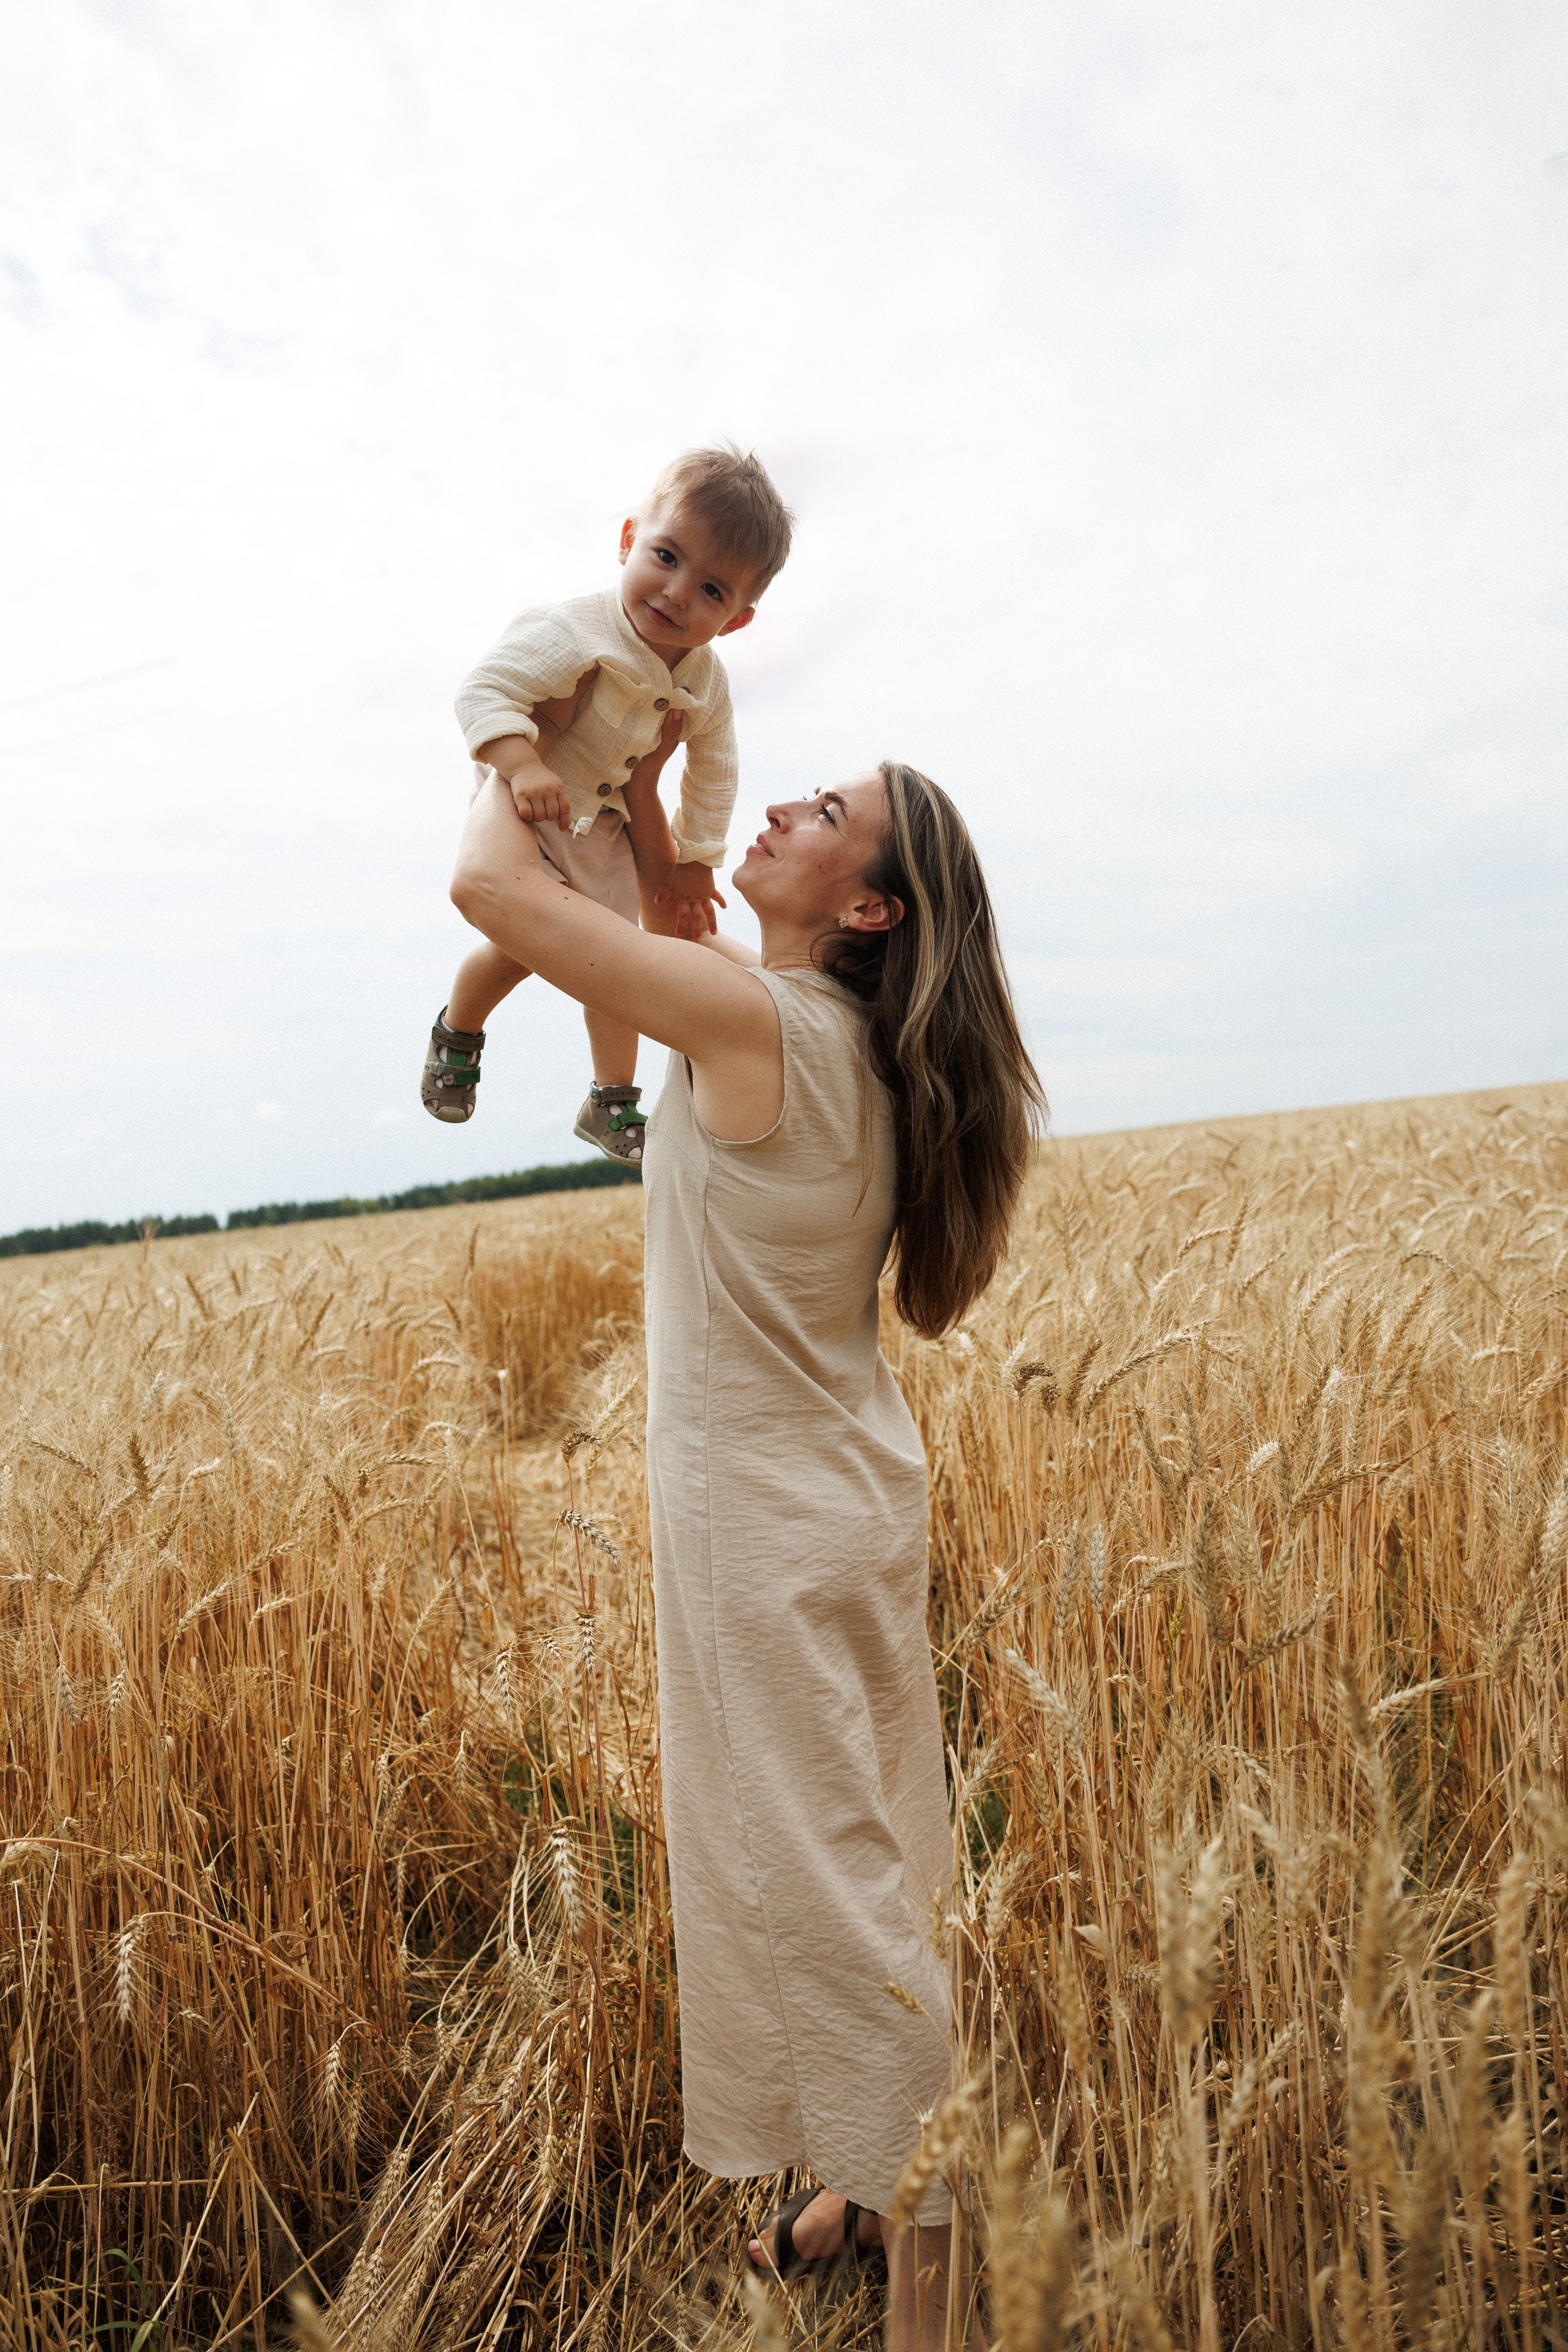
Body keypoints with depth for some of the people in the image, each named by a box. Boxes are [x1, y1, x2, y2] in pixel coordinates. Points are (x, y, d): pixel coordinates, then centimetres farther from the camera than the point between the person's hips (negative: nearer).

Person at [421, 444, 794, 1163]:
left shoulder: (707, 681, -13)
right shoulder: (578, 633, -33)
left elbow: (714, 771, 2)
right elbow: (486, 688, -36)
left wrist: (693, 860, 4)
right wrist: (524, 766, -51)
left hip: (607, 820, 6)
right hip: (526, 808, -5)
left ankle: (612, 1102, 25)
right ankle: (456, 1032, 18)